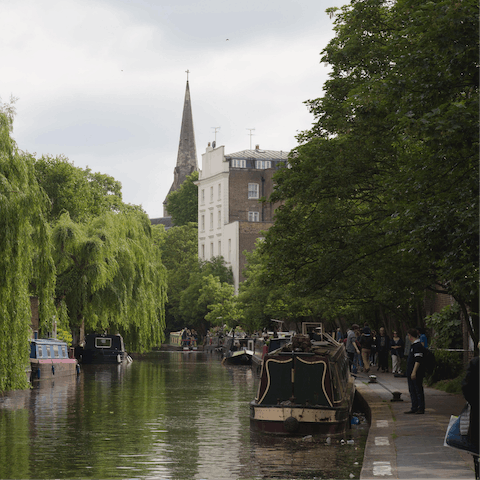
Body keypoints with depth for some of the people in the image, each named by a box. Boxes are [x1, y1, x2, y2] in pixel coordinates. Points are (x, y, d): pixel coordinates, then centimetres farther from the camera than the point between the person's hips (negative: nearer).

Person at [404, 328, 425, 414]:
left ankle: (421, 408, 2)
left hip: (417, 373, -10)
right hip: (411, 373, 10)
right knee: (412, 390, 12)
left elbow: (418, 360, -21)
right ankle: (414, 408, 17)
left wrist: (414, 372, -24)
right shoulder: (413, 345, 15)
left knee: (418, 390, -3)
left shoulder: (417, 346, -17)